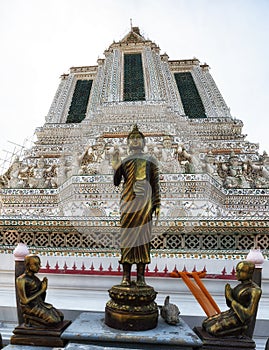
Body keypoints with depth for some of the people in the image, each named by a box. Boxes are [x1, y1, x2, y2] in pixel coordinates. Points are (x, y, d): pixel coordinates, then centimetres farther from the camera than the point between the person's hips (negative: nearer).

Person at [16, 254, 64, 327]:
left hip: (40, 305, 8)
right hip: (30, 308, -8)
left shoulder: (35, 278, 8)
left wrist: (44, 288, -6)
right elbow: (25, 301, -20)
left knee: (60, 316, -2)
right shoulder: (21, 280, -17)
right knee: (54, 321, -19)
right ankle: (29, 319, -3)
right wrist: (41, 291, -14)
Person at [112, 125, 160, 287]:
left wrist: (157, 204, 2)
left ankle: (141, 276, 3)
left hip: (145, 201, -1)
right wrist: (116, 168, -8)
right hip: (129, 200, 1)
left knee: (143, 235, -2)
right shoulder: (124, 161, 17)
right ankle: (126, 275, 3)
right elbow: (116, 183, 9)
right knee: (127, 235, -2)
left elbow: (156, 184, 9)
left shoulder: (150, 159, 14)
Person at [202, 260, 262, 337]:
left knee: (212, 330, -21)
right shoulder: (240, 286, 7)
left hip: (240, 320, -9)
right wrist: (228, 295, -8)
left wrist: (231, 299, -17)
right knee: (206, 323, -2)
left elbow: (249, 313, -21)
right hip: (231, 314, 9)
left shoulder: (255, 290, -20)